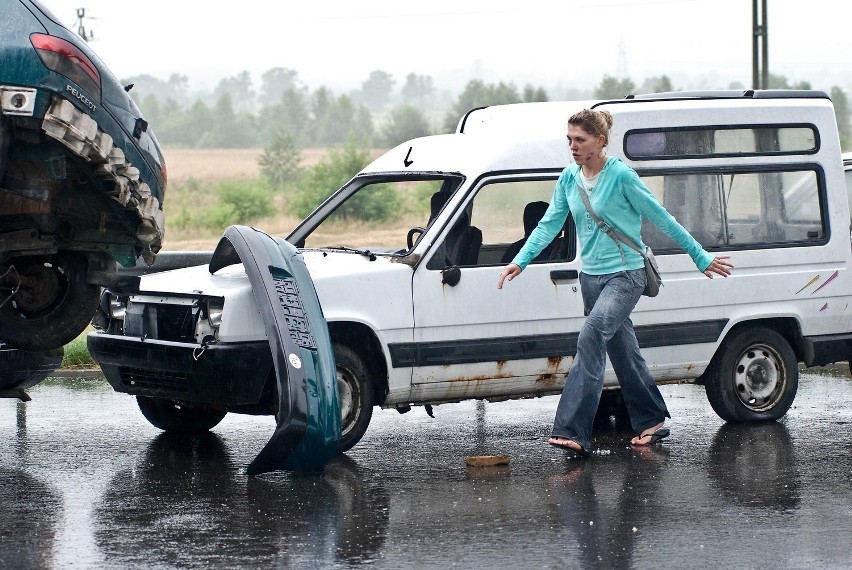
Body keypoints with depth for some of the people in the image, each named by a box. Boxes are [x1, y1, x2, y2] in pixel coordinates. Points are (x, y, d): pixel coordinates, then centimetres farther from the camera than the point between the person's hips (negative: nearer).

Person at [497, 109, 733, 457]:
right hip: (591, 276, 7)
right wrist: (520, 261, -8)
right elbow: (549, 224, 6)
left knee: (591, 339, -23)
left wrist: (701, 258, -1)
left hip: (624, 274, -7)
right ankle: (651, 420, 30)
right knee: (622, 350, 14)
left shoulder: (621, 176, -13)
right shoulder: (569, 178, 5)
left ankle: (573, 432, -29)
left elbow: (662, 219, -7)